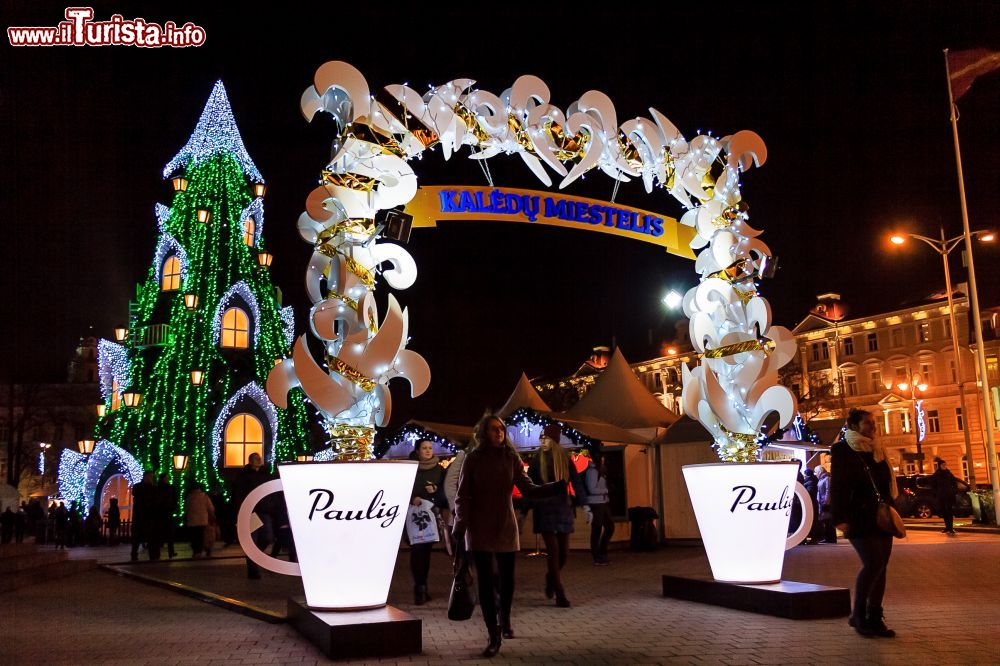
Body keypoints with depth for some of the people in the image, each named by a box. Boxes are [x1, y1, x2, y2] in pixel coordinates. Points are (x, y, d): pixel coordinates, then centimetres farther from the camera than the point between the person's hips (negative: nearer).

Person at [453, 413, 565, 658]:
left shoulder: (511, 457, 1)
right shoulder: (473, 459, -4)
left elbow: (527, 488, -3)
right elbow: (463, 494, -4)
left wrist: (554, 488, -18)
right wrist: (460, 524, -15)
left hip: (506, 526, 2)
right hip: (479, 527, -2)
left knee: (507, 577, 7)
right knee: (485, 580, -3)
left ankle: (504, 619, 36)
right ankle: (494, 635, 5)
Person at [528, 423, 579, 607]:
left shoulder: (565, 459, 2)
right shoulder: (537, 460, -1)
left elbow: (576, 483, 2)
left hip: (563, 507, 2)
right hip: (544, 509, -2)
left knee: (564, 551, 4)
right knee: (553, 550, -7)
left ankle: (551, 577, 34)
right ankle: (560, 594, 0)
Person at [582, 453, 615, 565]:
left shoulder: (600, 470, 15)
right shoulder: (592, 471, -13)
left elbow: (601, 485, 13)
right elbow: (592, 489, -16)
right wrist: (605, 490, -4)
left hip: (603, 502, 9)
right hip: (595, 503, -9)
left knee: (610, 526, 11)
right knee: (596, 530, -3)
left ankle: (602, 553, 23)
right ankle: (597, 558, 5)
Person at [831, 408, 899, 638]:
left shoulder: (877, 450, 17)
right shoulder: (842, 450, -3)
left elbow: (887, 483, 22)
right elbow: (837, 485, -8)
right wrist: (840, 518, -14)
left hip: (881, 516, 7)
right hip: (858, 517, -7)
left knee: (880, 565, 5)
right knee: (873, 562, -16)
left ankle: (874, 618, 11)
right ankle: (858, 615, -2)